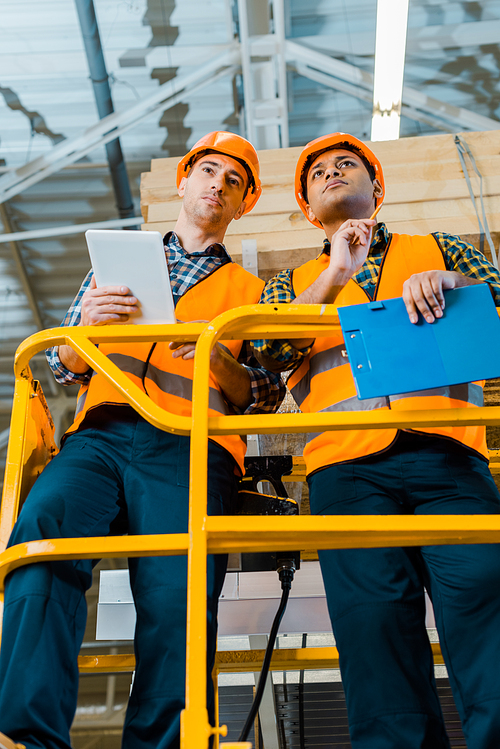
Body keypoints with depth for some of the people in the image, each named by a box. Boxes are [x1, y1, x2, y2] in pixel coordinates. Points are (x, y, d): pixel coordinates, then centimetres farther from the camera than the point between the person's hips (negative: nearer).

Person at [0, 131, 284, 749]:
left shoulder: (249, 291, 26)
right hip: (100, 435, 1)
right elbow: (61, 366, 25)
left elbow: (267, 397, 17)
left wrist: (220, 359, -3)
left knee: (176, 594, -25)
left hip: (191, 448, -1)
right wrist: (86, 328, 3)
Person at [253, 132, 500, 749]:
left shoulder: (438, 250, 29)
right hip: (346, 465, 1)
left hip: (447, 451, 0)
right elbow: (269, 353, 9)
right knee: (374, 624, -10)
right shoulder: (293, 282, 28)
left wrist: (448, 281, -4)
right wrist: (334, 276, -1)